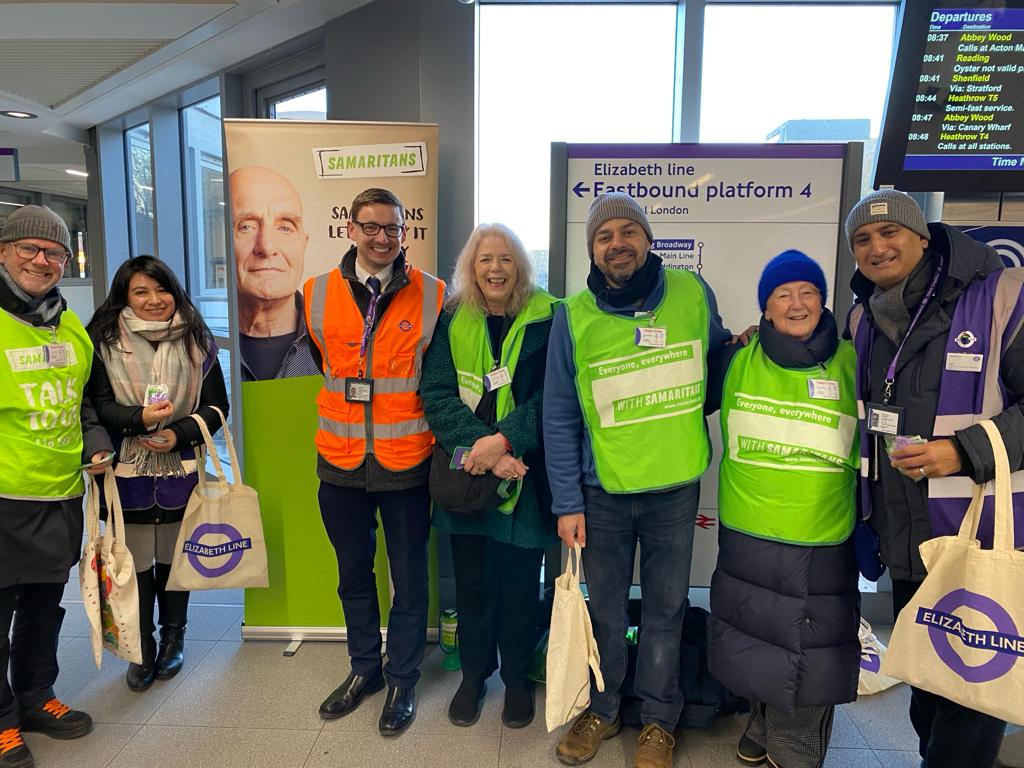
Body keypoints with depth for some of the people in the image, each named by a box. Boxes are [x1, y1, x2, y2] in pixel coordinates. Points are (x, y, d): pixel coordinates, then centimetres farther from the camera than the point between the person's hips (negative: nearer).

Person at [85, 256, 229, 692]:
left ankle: (173, 639, 32)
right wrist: (141, 418, -22)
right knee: (136, 563, 3)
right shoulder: (105, 343, -1)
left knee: (174, 559, 12)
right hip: (129, 472, -1)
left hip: (181, 470, 1)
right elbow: (98, 404, -3)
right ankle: (142, 651, 23)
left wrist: (179, 433, -13)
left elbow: (217, 406, 3)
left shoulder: (196, 341, 3)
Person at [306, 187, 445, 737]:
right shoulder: (317, 294, 1)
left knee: (408, 579, 10)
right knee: (353, 574, 19)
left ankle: (402, 681, 30)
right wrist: (347, 405, 11)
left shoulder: (432, 296, -6)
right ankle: (364, 667, 40)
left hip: (406, 463, -2)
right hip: (340, 463, 3)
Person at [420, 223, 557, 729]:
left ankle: (517, 677, 33)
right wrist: (481, 446, -19)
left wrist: (505, 439, -22)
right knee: (471, 579, 14)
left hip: (524, 475, -2)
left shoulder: (546, 319, -5)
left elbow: (551, 397, -10)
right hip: (465, 474, 2)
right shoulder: (452, 321, 1)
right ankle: (474, 673, 36)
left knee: (519, 582, 10)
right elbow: (436, 395, -6)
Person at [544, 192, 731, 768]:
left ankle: (660, 719, 37)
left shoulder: (693, 294, -5)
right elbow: (560, 419, -5)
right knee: (606, 608, 16)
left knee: (665, 610, 15)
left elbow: (719, 362, 14)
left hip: (676, 488, 1)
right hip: (603, 491, 0)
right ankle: (602, 709, 39)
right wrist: (567, 502, -6)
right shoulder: (573, 317, -9)